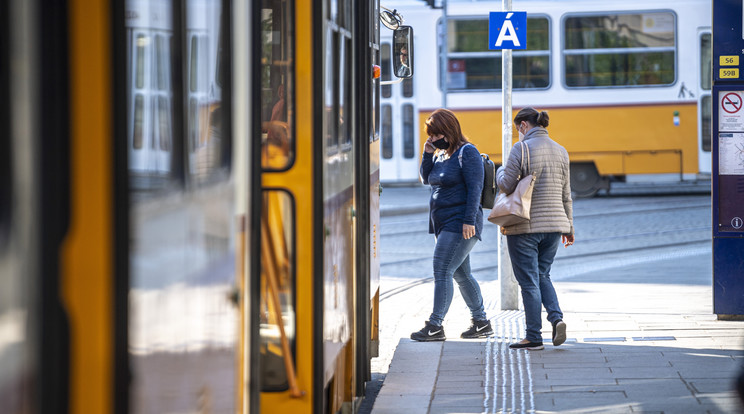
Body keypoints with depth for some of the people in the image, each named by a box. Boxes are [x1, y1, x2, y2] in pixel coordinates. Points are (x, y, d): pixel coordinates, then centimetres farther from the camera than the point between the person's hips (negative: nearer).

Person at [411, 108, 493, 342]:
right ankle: (482, 323, 19)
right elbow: (427, 180, 18)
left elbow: (475, 188, -17)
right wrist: (427, 154, 3)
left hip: (460, 224, -10)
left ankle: (435, 326, -15)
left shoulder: (467, 153, -12)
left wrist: (469, 220, -22)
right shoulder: (441, 154, 14)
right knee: (461, 274, 12)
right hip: (444, 224, 10)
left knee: (442, 271, -14)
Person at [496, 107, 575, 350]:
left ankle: (534, 337, 3)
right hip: (554, 223, 6)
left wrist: (500, 172, 10)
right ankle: (556, 317, -3)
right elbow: (566, 194, 12)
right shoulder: (560, 151, 8)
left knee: (529, 281, 1)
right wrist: (569, 227, 20)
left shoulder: (522, 148, -11)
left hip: (525, 226, -6)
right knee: (542, 275, 19)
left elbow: (506, 186, -12)